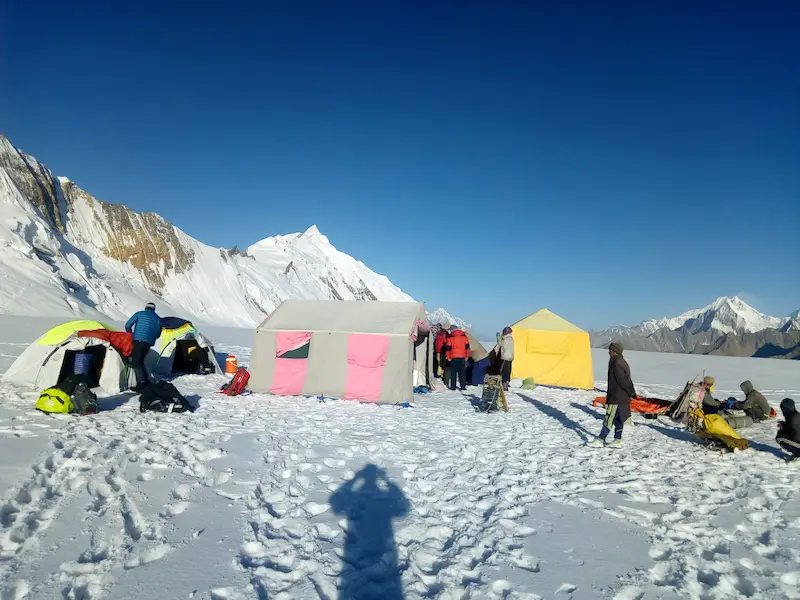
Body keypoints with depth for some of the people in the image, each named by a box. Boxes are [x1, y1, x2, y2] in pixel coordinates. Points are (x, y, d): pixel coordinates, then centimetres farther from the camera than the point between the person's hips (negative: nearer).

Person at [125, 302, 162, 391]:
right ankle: (145, 380, 19)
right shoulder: (158, 319, 17)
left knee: (135, 363, -4)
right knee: (140, 361, 19)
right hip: (149, 343, 5)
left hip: (138, 341, -5)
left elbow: (128, 325, 5)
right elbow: (158, 334, 19)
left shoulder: (139, 314, 7)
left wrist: (131, 335, 21)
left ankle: (141, 383, -12)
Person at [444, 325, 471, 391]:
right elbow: (467, 347, 7)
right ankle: (463, 387, 7)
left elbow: (448, 348, -5)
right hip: (462, 357, 2)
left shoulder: (450, 337, -3)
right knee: (462, 373, 8)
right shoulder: (464, 336, 6)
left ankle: (453, 387, 7)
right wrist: (467, 356, 14)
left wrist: (448, 357, 5)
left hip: (453, 357, -2)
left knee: (453, 373, 6)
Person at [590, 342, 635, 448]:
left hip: (616, 398, -10)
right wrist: (632, 393, 18)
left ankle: (600, 440, -1)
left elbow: (624, 381, -21)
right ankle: (617, 440, 22)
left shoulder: (617, 365, -21)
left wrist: (631, 393, -10)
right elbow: (626, 380, 16)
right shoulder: (623, 362, 13)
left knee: (609, 419, -5)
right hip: (622, 398, 10)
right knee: (618, 419, 15)